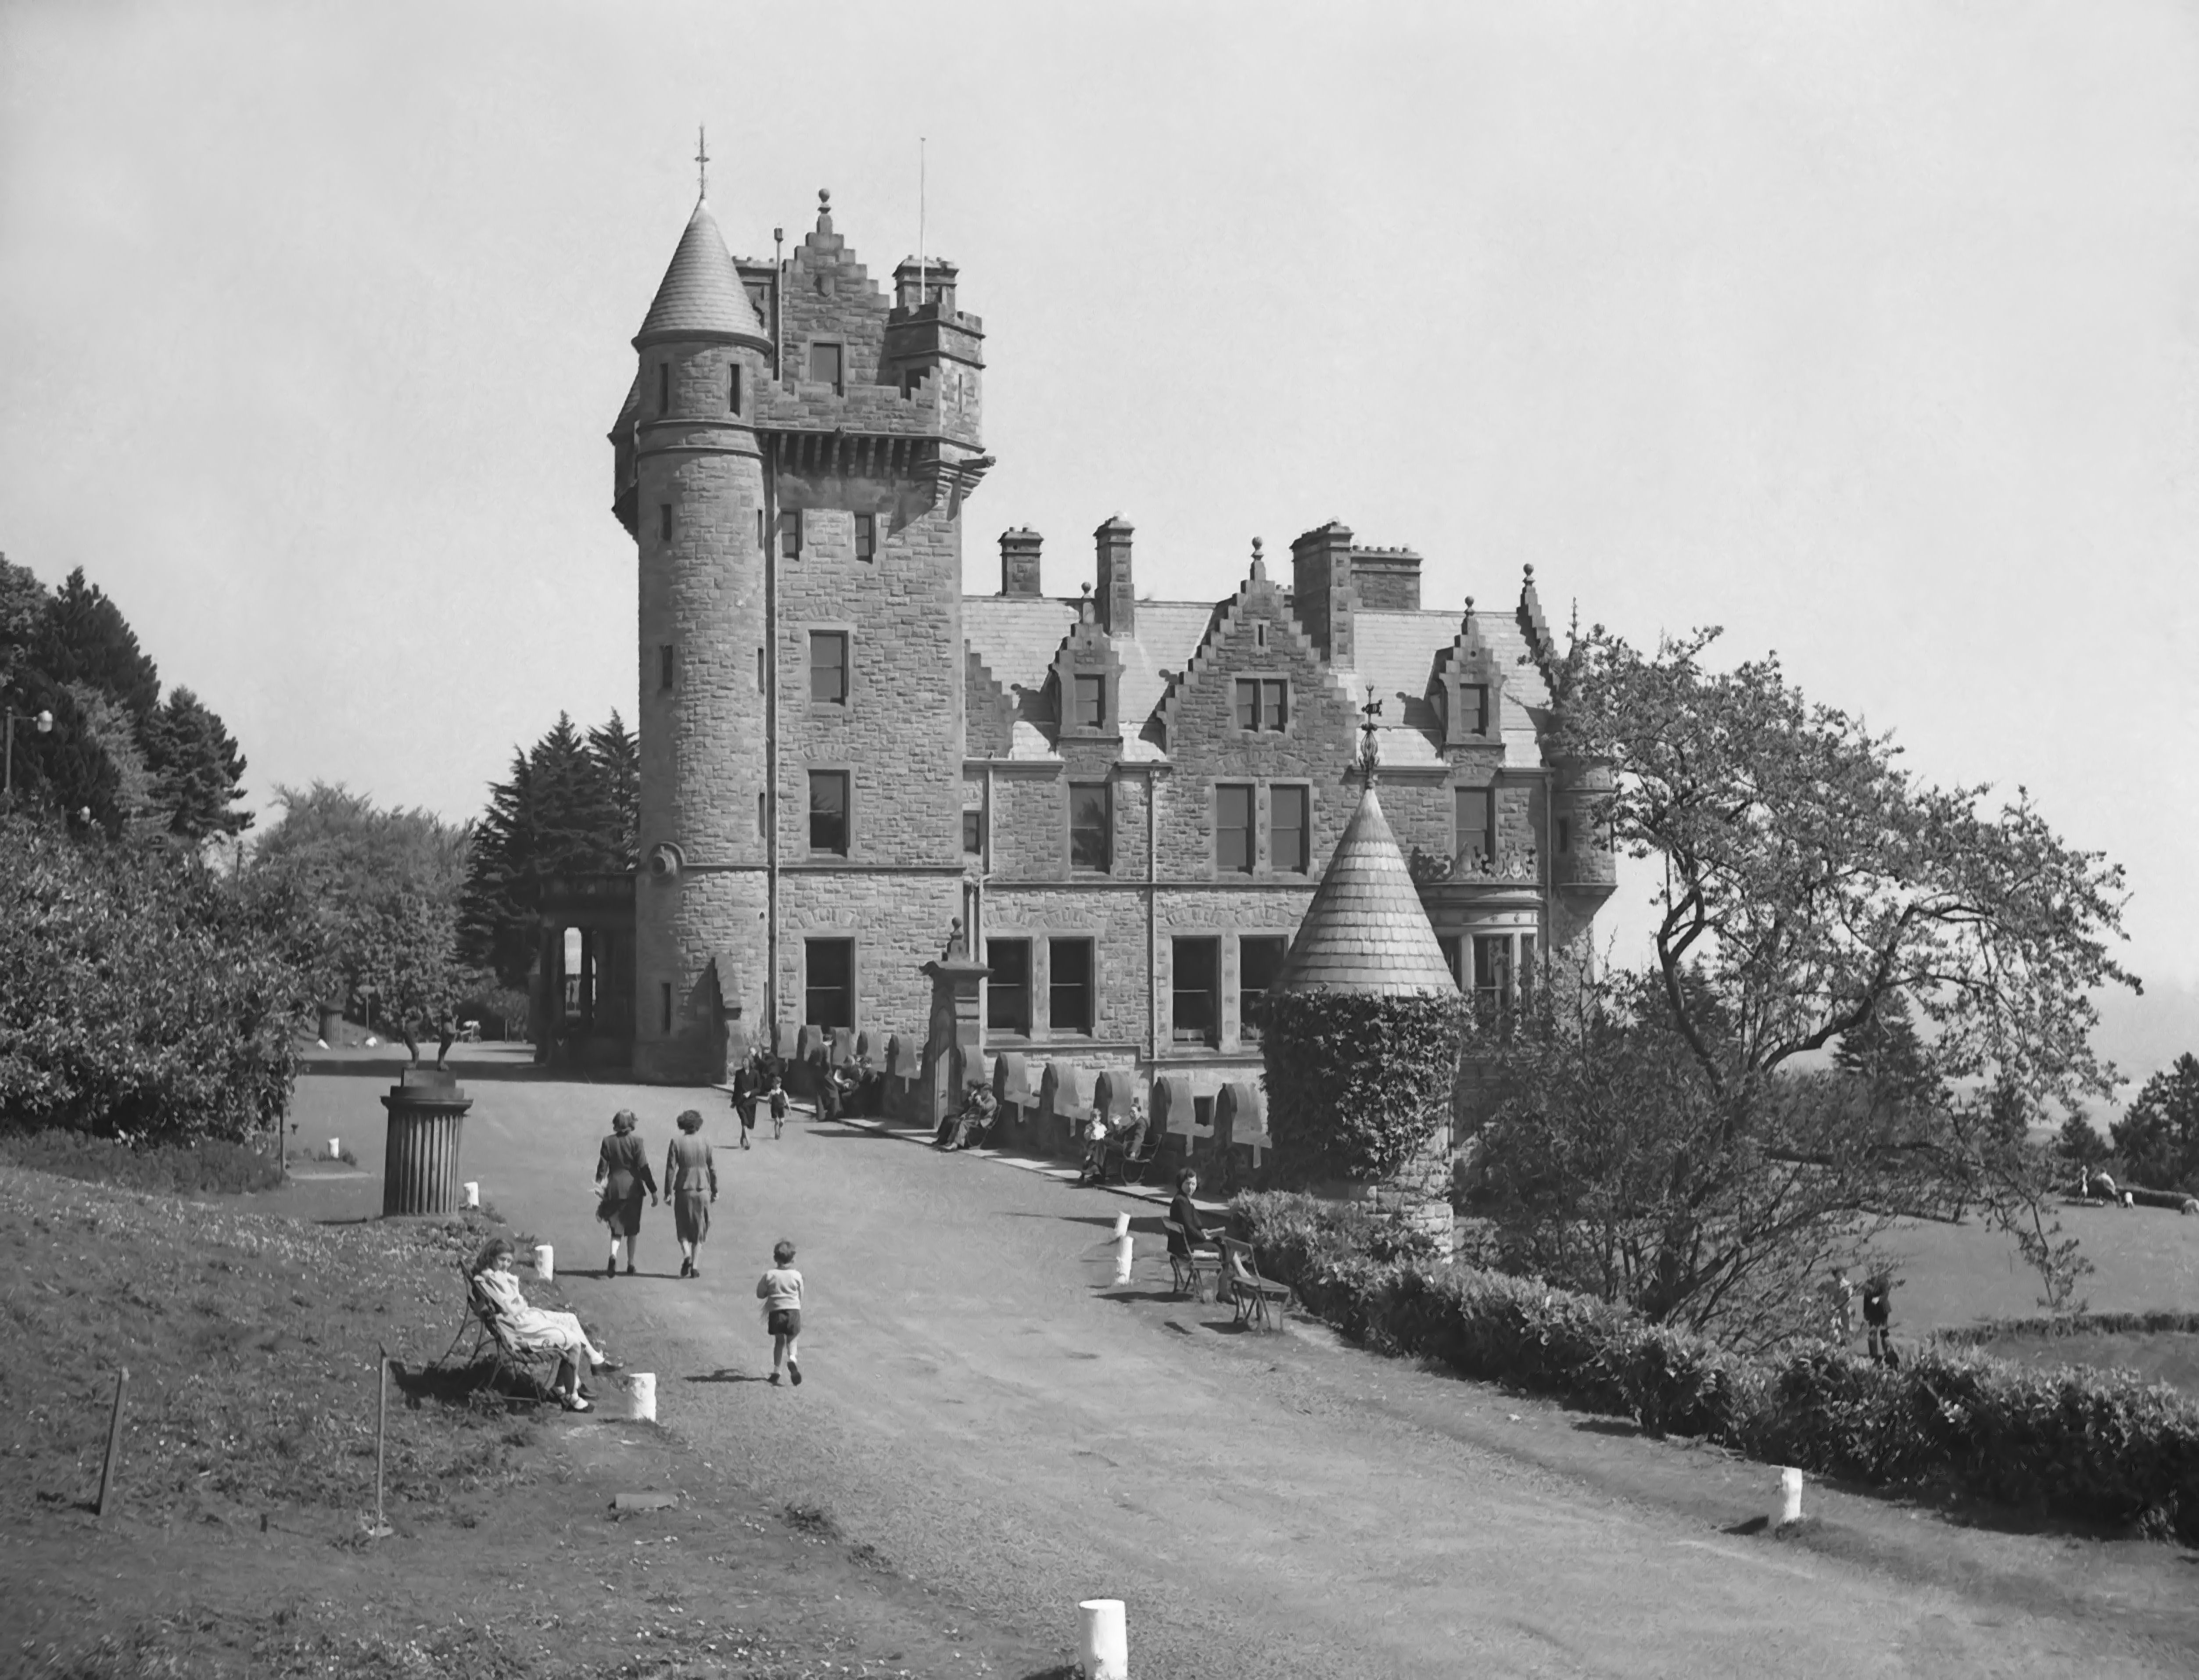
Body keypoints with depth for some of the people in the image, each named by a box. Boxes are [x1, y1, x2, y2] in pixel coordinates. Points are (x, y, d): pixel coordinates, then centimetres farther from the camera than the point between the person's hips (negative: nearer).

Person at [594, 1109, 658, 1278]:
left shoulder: (608, 1142, -2)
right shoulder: (637, 1142, -8)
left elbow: (602, 1168, -1)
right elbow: (644, 1168, -9)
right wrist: (653, 1191, -4)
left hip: (614, 1188, 1)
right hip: (633, 1188, -1)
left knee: (616, 1228, 9)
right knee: (632, 1228, 13)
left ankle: (613, 1255, -18)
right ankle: (630, 1264, 16)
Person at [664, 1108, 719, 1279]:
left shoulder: (676, 1143, -6)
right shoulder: (705, 1143, -3)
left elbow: (671, 1169, -7)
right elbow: (713, 1169, 3)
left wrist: (668, 1192, 1)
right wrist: (715, 1191, 15)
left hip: (683, 1190, -1)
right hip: (702, 1190, 1)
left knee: (683, 1229, 12)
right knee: (699, 1230, 11)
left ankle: (687, 1255, -13)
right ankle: (694, 1266, 9)